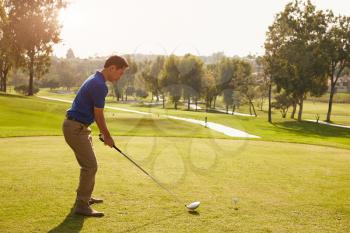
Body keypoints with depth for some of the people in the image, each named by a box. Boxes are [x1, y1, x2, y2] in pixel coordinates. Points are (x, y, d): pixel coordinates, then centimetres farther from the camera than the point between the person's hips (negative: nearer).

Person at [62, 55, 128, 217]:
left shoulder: (95, 80, 12)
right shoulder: (99, 85, -21)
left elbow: (96, 114, 18)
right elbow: (98, 116, -15)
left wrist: (104, 133, 18)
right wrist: (107, 136, -2)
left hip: (78, 126, 11)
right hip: (76, 128, -11)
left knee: (88, 164, 20)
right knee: (90, 166, -7)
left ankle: (84, 197, 34)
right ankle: (82, 205, 0)